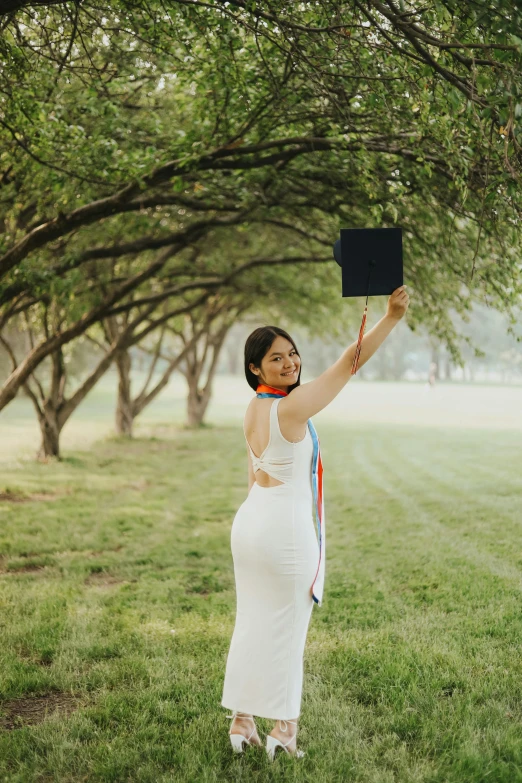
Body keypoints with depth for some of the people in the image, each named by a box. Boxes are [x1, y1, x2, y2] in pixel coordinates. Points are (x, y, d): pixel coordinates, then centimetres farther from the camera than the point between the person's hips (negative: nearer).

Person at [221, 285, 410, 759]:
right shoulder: (292, 408, -18)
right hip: (286, 527, -8)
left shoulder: (254, 410, 7)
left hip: (250, 520, 8)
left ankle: (242, 724, 22)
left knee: (251, 623, 14)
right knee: (285, 629, 4)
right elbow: (349, 363, -23)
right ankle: (283, 729, 14)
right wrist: (392, 317, -24)